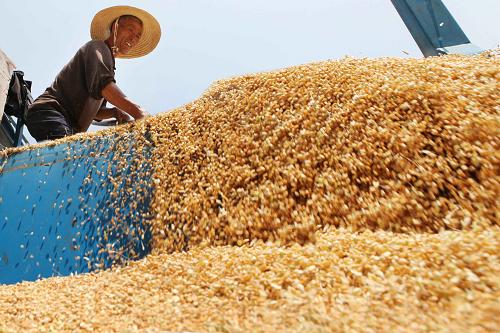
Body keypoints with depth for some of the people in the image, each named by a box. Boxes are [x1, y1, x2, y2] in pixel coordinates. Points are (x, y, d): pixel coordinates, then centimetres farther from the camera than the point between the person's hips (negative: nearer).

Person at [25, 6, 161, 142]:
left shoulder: (108, 62, 26)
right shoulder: (98, 47, 1)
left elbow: (94, 111, 24)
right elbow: (102, 83, -24)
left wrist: (115, 112, 2)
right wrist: (136, 111, -38)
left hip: (69, 127, 9)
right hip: (48, 114, -9)